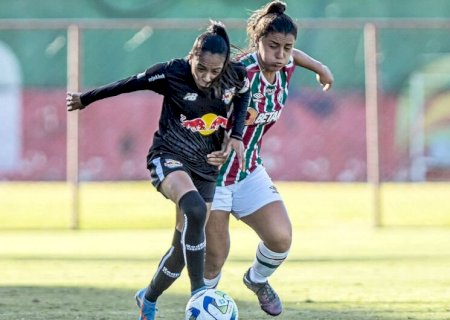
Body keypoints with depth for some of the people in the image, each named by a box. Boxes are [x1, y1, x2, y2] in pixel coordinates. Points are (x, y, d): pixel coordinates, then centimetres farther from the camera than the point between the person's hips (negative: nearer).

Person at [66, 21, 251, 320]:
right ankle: (198, 292, -31)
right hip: (168, 157, -4)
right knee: (195, 210, -34)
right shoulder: (171, 72, -18)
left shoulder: (237, 77, -11)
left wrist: (237, 135, -1)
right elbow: (129, 84, -4)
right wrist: (85, 99, 8)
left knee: (186, 244, 6)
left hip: (205, 167, 4)